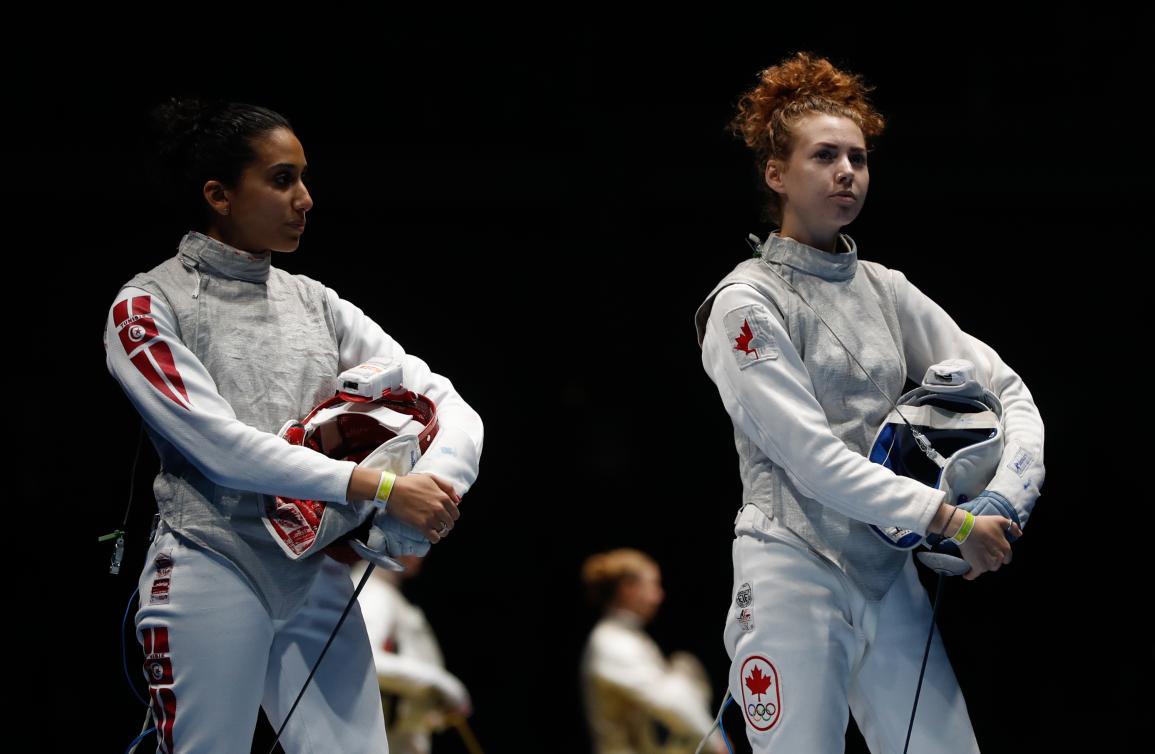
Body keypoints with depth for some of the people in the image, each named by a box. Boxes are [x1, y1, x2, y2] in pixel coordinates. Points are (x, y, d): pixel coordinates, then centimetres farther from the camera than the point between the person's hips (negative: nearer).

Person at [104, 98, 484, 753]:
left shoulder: (314, 303, 11)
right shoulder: (148, 307, -4)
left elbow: (445, 402, 6)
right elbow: (222, 445, -17)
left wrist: (438, 482, -17)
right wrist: (378, 489, -24)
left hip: (317, 579, 5)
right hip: (210, 576, -5)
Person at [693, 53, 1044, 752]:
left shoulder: (885, 290, 11)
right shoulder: (746, 305, -6)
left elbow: (1009, 391, 10)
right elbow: (815, 459, -15)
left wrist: (1005, 503, -9)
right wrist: (955, 522, -17)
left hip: (892, 583, 6)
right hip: (794, 579, -6)